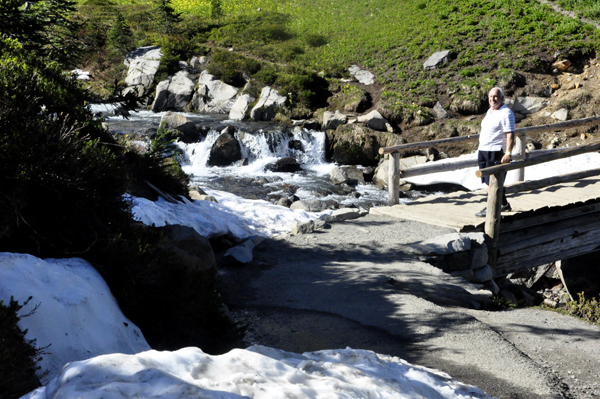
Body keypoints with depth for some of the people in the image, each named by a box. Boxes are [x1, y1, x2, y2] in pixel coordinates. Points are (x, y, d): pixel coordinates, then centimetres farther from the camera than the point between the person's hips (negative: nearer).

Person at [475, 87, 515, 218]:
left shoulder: (506, 113, -13)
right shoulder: (490, 111, 15)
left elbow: (510, 134, -18)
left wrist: (507, 153, -24)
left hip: (496, 153, -9)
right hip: (483, 151, 9)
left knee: (491, 181, -6)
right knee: (489, 181, 14)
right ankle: (504, 205, 27)